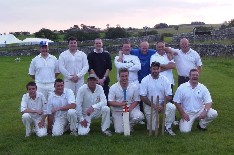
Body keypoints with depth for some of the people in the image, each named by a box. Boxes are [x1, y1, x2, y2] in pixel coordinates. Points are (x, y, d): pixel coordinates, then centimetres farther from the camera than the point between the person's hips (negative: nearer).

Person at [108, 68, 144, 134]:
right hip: (117, 111, -1)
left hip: (131, 109, 1)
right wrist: (120, 104, -26)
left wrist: (129, 108, -18)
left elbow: (136, 101, 0)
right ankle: (117, 121, 25)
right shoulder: (113, 87, -6)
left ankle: (129, 125, 5)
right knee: (119, 131, -12)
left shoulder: (134, 87, -3)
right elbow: (110, 102, -9)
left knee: (139, 116, -29)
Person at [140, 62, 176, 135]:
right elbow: (142, 97, -10)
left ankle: (168, 127, -12)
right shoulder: (145, 80, -8)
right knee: (152, 128, -4)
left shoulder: (165, 80, -4)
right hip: (150, 105, -1)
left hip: (162, 104, 1)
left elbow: (169, 96, -5)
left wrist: (161, 105, -20)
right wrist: (153, 105, -19)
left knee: (172, 107, -31)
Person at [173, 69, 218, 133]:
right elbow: (177, 102, -5)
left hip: (200, 111, 2)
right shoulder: (182, 88, -8)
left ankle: (202, 125, 5)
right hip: (187, 113, -2)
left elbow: (208, 102, -5)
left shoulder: (203, 88, -3)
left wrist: (205, 111, -24)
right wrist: (183, 114, -11)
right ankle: (185, 122, 16)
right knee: (184, 130, -22)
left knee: (214, 113, -23)